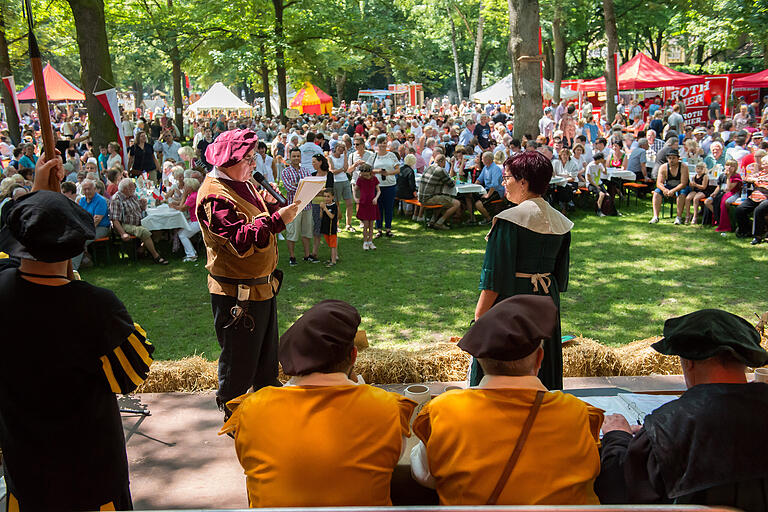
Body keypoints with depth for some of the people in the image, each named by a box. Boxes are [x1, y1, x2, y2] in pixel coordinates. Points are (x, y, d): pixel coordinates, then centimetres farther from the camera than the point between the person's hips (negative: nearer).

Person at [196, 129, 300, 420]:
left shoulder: (242, 184, 10)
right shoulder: (214, 196, -21)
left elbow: (257, 218, 19)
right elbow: (241, 240, -29)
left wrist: (279, 207, 0)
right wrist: (277, 219, -31)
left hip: (263, 284, 9)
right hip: (237, 293, -9)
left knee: (267, 353, 23)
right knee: (239, 362, 5)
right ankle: (233, 415, 23)